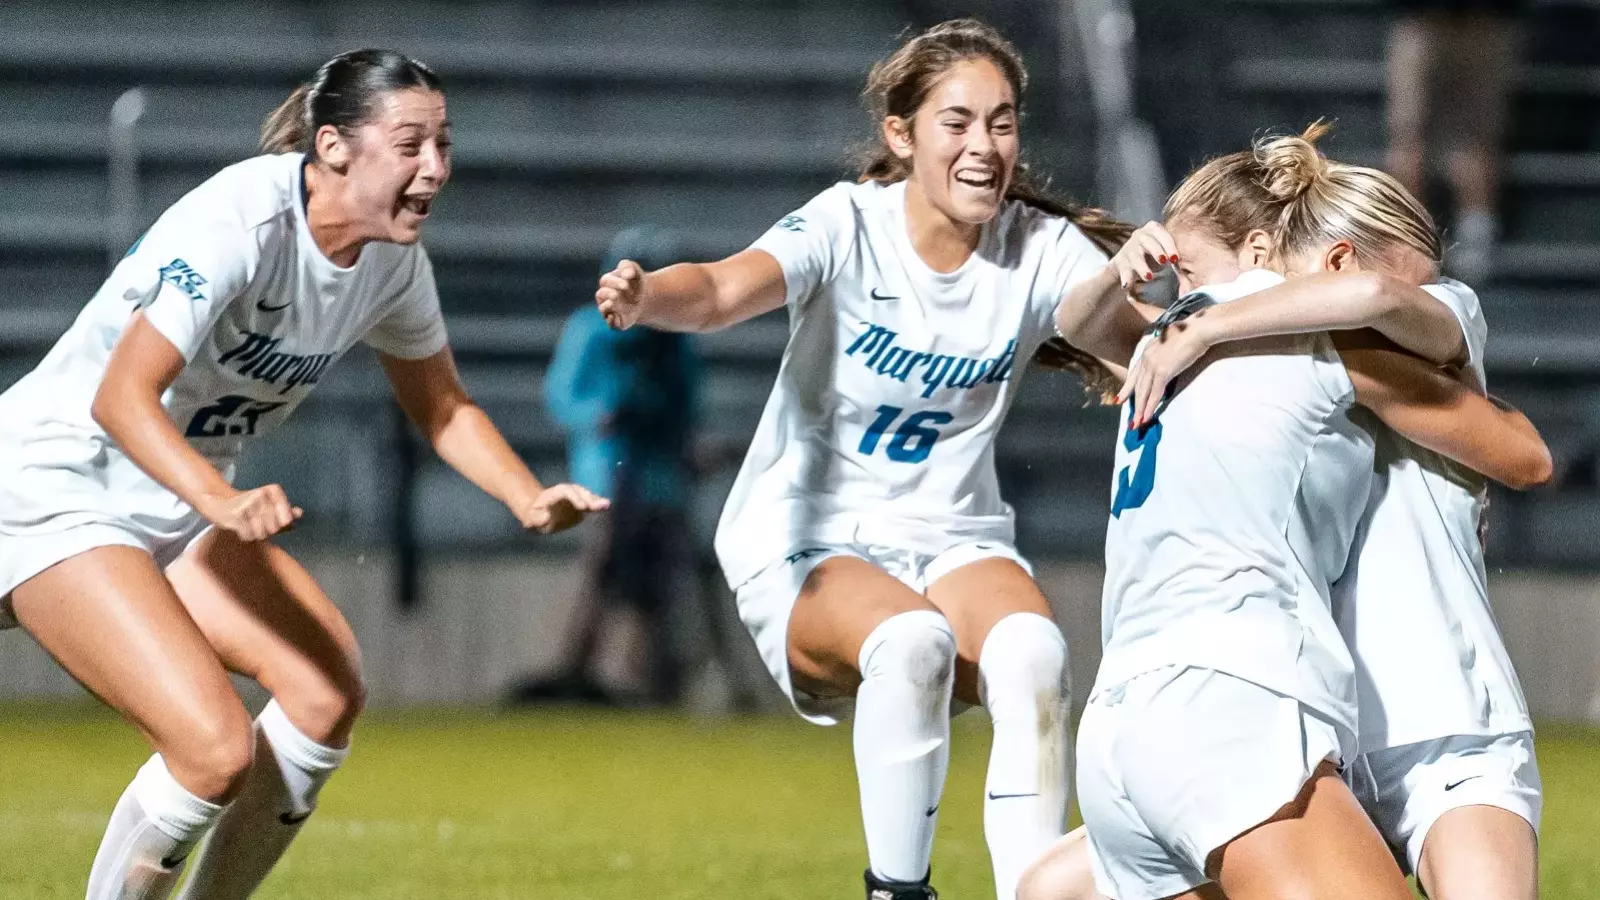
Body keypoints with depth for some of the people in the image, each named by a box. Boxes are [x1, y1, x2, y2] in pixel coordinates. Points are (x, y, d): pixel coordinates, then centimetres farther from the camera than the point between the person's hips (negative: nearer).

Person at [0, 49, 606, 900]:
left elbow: (442, 406, 12)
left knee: (326, 686, -13)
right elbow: (121, 398, -35)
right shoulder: (237, 223, -27)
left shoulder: (393, 257, -3)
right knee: (215, 749, -23)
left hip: (180, 505, 8)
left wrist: (527, 498, -7)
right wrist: (223, 501, -51)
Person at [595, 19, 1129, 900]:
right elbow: (726, 289, -31)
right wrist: (647, 296, -54)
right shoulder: (850, 225, -13)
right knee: (912, 641, -36)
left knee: (1032, 653, -32)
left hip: (955, 541, 3)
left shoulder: (1040, 249, -4)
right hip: (808, 548, -3)